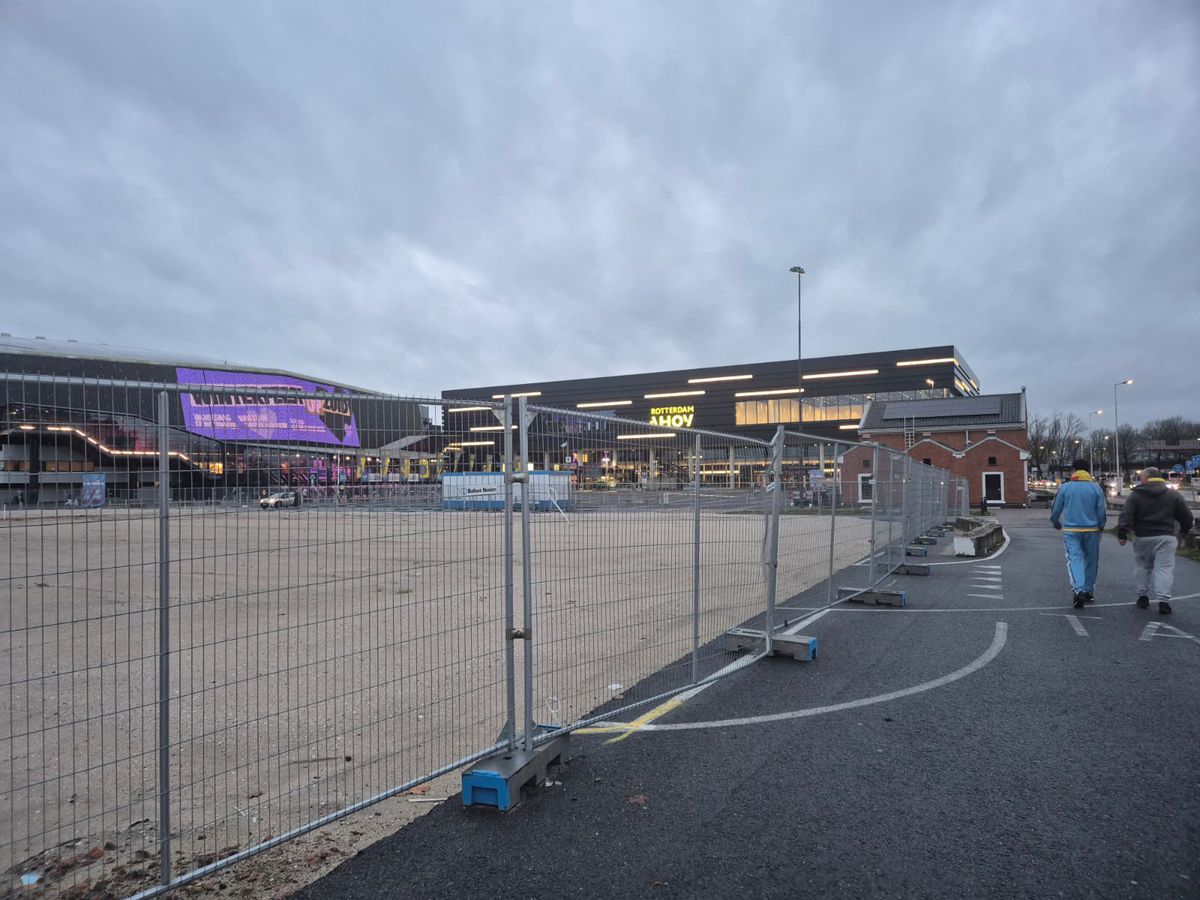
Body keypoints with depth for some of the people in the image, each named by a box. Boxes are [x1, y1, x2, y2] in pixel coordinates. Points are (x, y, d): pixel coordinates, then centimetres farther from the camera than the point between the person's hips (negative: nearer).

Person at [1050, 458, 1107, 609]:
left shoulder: (1065, 487, -2)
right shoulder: (1096, 488, -1)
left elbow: (1055, 509, 3)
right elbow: (1102, 511, -1)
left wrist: (1056, 523, 23)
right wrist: (1101, 527, 17)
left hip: (1071, 530, -1)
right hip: (1092, 530, 1)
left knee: (1074, 558, -4)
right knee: (1091, 560, 14)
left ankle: (1078, 589, -23)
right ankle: (1088, 591, 21)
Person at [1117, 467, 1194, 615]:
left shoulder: (1135, 494, -2)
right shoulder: (1173, 495, 5)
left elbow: (1126, 516, -11)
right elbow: (1186, 517, 8)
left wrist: (1122, 534, -11)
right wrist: (1185, 531, 25)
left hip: (1142, 537, 0)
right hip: (1165, 537, 0)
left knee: (1142, 566, 14)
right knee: (1164, 568, 0)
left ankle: (1142, 596, 17)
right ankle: (1163, 600, -8)